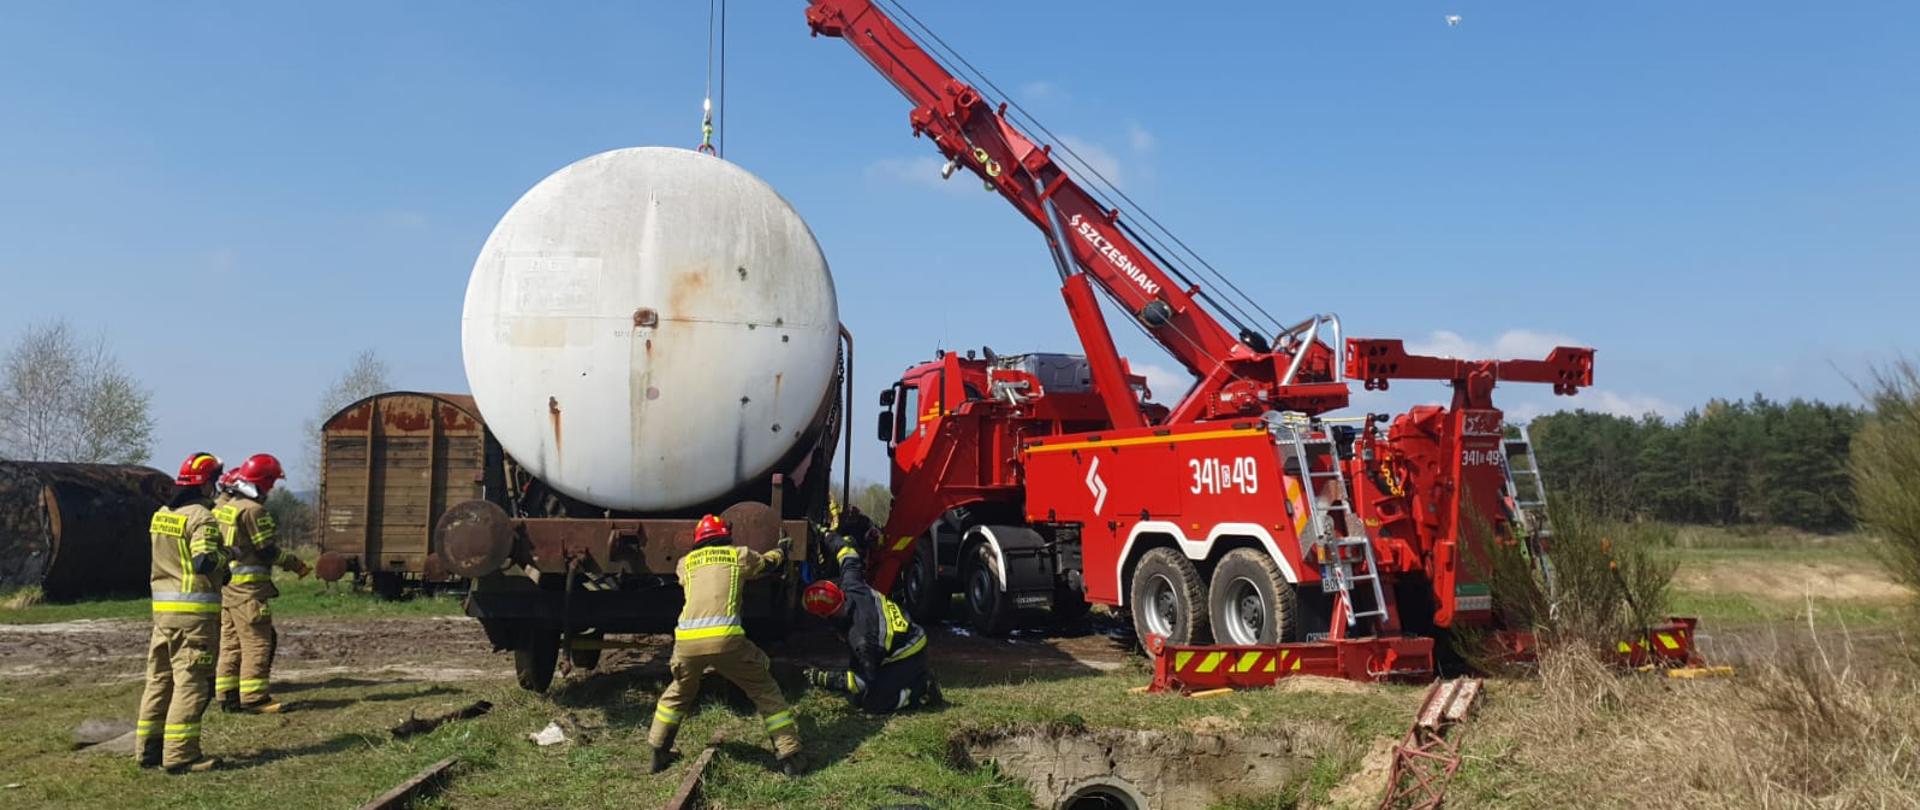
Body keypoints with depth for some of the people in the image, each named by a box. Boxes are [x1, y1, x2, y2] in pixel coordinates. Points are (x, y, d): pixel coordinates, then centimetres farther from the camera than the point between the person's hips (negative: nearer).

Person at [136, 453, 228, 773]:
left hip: (162, 607, 8)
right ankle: (180, 754, -4)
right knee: (191, 681, -4)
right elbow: (205, 563, -24)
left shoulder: (161, 515, 12)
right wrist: (226, 554, -4)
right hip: (194, 610, -8)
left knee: (159, 677, 16)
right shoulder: (201, 518, -14)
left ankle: (148, 747, 23)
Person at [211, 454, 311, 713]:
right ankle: (254, 697, -3)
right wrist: (295, 563, -3)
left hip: (223, 583, 9)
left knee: (230, 641, 14)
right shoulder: (253, 509, -16)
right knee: (257, 641, -3)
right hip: (247, 587, -9)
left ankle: (228, 696, 18)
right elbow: (267, 551, -13)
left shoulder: (222, 504, 10)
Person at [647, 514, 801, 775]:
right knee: (765, 692, 13)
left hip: (686, 640, 3)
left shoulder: (686, 561, 24)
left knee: (679, 693, 31)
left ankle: (658, 752, 33)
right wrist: (781, 549, 60)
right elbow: (767, 563, 38)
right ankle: (789, 756, 9)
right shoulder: (739, 555, 18)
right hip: (725, 638, -3)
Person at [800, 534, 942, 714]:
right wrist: (830, 537, 21)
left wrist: (822, 678, -20)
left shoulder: (861, 637, -35)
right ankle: (917, 677, 15)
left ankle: (923, 690, -5)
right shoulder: (850, 587, -16)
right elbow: (849, 557, 3)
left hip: (908, 657, -9)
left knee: (871, 704, -16)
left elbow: (863, 681, -27)